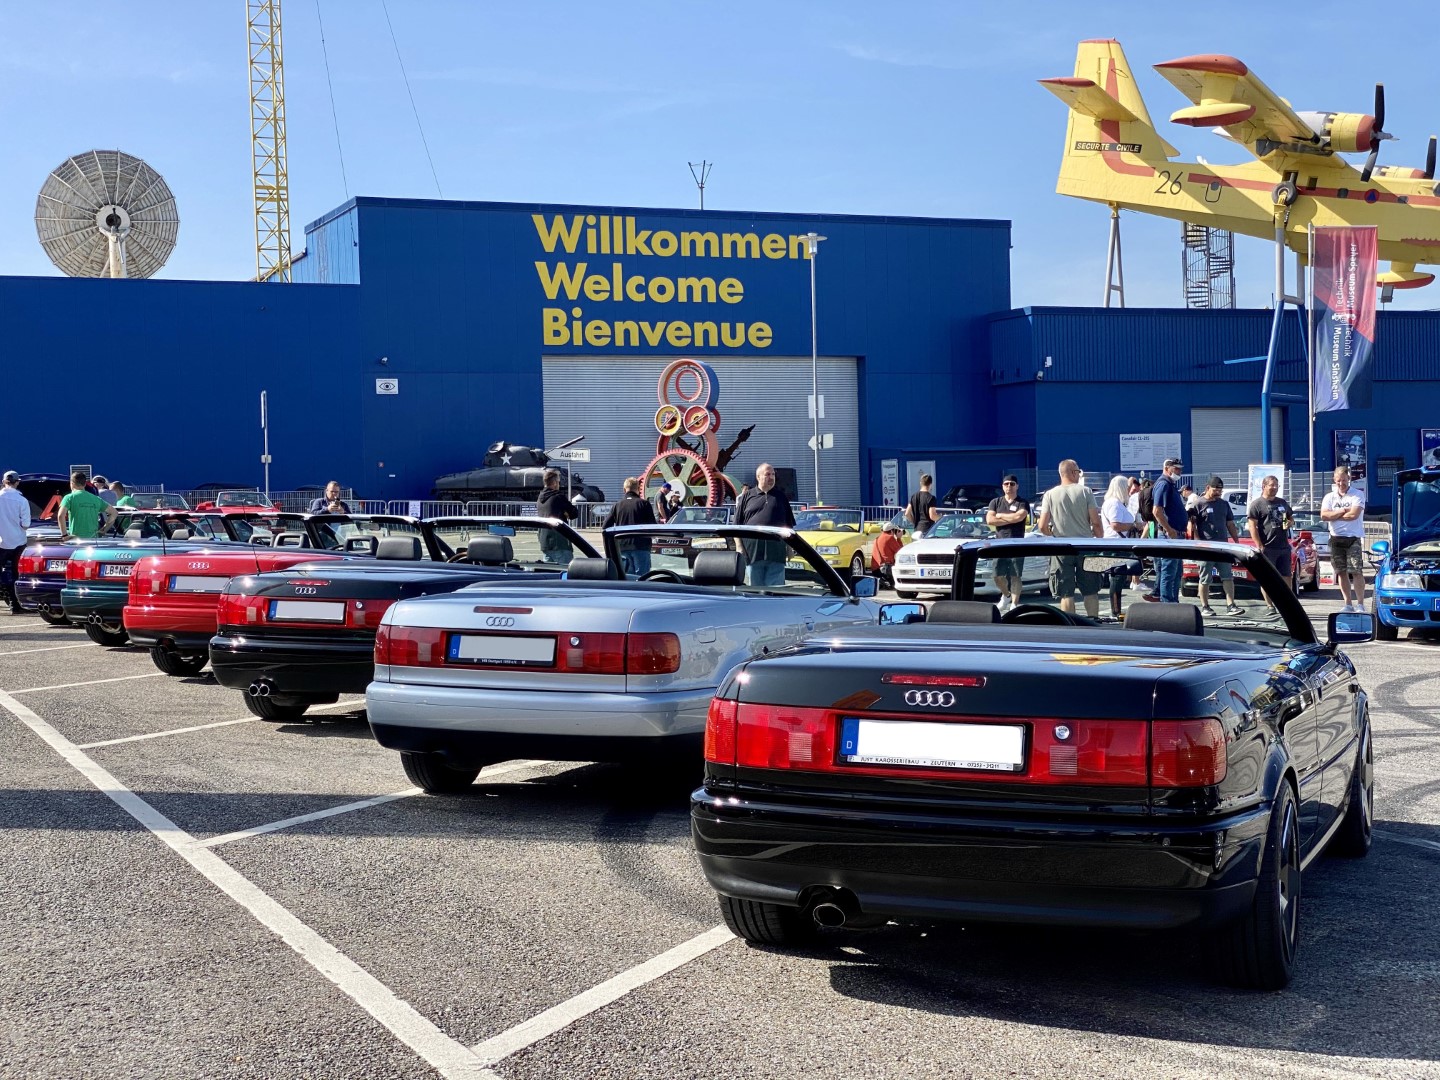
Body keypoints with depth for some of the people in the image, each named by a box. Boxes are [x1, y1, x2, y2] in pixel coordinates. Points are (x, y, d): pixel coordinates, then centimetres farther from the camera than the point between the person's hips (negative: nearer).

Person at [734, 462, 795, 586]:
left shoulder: (780, 496, 14)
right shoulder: (747, 497, 10)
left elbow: (789, 525, 16)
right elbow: (737, 526, 8)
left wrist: (790, 547, 10)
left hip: (776, 553, 1)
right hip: (753, 553, -1)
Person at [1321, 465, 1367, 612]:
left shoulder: (1357, 496, 0)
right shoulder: (1329, 497, 11)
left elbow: (1354, 514, -15)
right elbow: (1323, 516, -3)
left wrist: (1334, 515, -6)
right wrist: (1342, 511, -10)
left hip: (1353, 538, -4)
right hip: (1336, 538, 4)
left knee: (1356, 572, -9)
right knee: (1341, 572, 7)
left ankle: (1360, 604, -8)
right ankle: (1348, 604, 14)